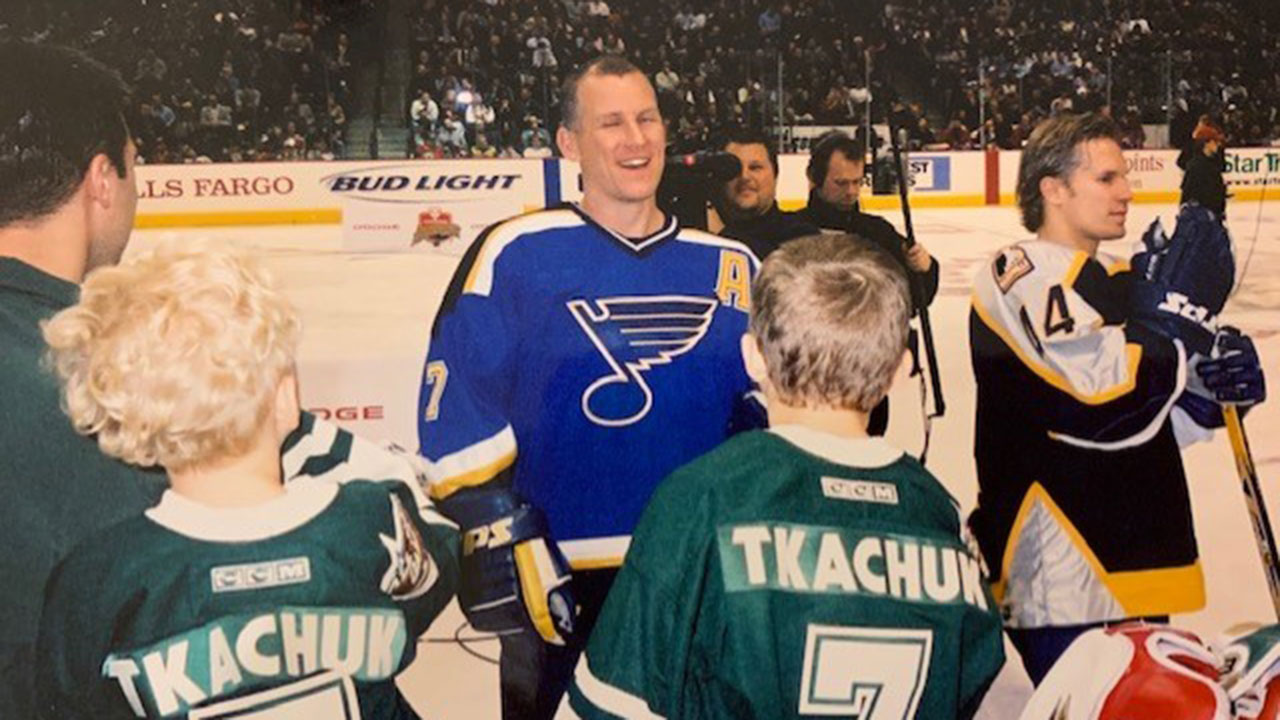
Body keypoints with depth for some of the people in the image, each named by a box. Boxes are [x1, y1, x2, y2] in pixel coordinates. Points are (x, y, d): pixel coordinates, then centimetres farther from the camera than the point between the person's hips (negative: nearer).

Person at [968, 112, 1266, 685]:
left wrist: (1213, 388, 2)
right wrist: (1179, 306, -17)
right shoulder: (1021, 275, -12)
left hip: (1134, 569, 9)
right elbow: (1102, 405, -24)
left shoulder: (1124, 278, 17)